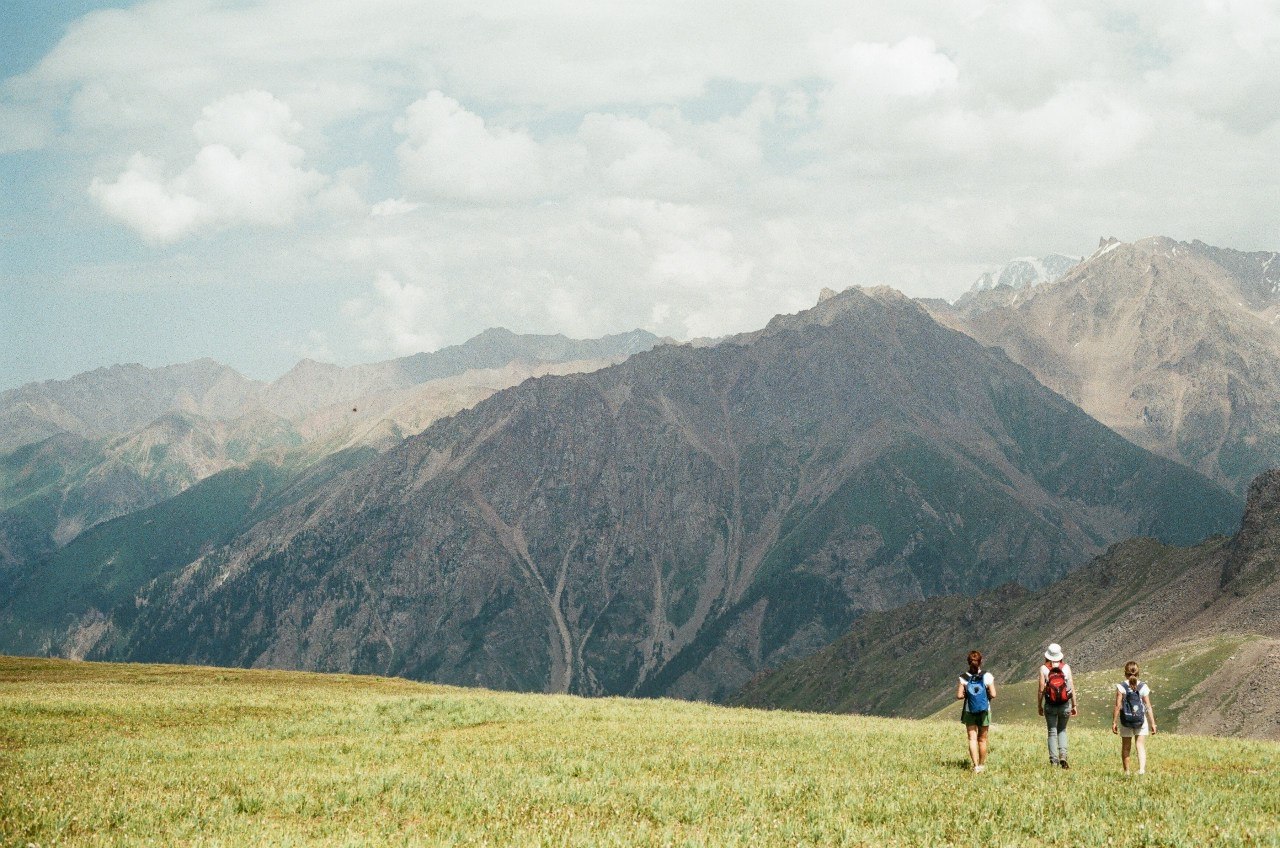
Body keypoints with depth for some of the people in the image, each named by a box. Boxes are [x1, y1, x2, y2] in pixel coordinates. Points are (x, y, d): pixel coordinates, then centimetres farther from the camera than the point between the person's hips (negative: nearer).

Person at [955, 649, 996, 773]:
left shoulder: (964, 677, -7)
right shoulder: (987, 676, -9)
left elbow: (959, 696, -10)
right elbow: (993, 695, -11)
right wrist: (987, 696, 9)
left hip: (969, 712, 0)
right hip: (984, 711, 0)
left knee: (972, 739, 2)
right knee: (982, 739, 13)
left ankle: (976, 765, -11)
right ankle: (982, 765, 23)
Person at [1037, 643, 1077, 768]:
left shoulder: (1044, 669, -6)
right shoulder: (1066, 667, -2)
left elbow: (1041, 689, -7)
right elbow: (1072, 687, -3)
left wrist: (1039, 706, 3)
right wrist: (1074, 705, 5)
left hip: (1050, 705, -1)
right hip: (1065, 705, 1)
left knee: (1052, 732, 7)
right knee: (1062, 730, 17)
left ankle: (1054, 760, 3)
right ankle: (1063, 756, 0)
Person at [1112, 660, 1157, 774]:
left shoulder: (1121, 687, -8)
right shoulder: (1143, 687, -4)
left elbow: (1118, 706, -11)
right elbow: (1148, 707, -3)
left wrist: (1114, 722, -5)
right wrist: (1152, 723, 4)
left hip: (1125, 721, 0)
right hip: (1141, 720, 0)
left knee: (1126, 747, 13)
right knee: (1141, 745, 1)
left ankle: (1126, 771, 20)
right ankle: (1142, 768, -19)